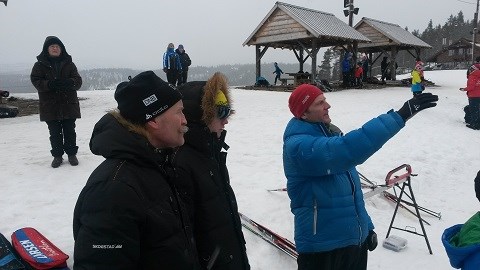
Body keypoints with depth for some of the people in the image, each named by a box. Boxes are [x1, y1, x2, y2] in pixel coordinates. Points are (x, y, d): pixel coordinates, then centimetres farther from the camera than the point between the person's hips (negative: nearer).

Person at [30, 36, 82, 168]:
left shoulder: (69, 64, 6)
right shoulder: (40, 65, 3)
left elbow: (78, 80, -1)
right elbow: (36, 80, -7)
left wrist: (70, 83, -25)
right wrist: (49, 84, -27)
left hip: (69, 104, 1)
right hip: (50, 106, 0)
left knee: (70, 131, 6)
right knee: (55, 133, 5)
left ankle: (72, 154, 20)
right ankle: (57, 156, 18)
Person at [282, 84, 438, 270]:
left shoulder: (327, 135, 7)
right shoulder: (299, 145, -23)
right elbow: (348, 149, -38)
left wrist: (366, 226, 17)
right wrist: (398, 117, -35)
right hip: (322, 247, -8)